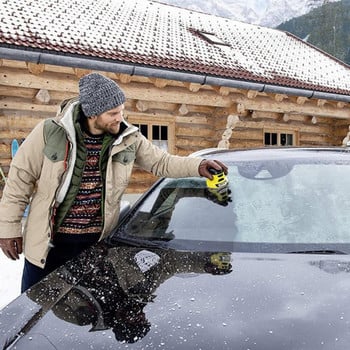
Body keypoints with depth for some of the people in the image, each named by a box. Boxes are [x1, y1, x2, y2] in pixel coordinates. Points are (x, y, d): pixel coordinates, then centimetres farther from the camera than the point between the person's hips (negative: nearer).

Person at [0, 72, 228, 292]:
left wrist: (198, 166, -9)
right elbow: (20, 178, -5)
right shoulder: (49, 132, -12)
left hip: (98, 243, 2)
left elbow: (161, 162, 6)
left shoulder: (129, 138, -4)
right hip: (48, 243, -1)